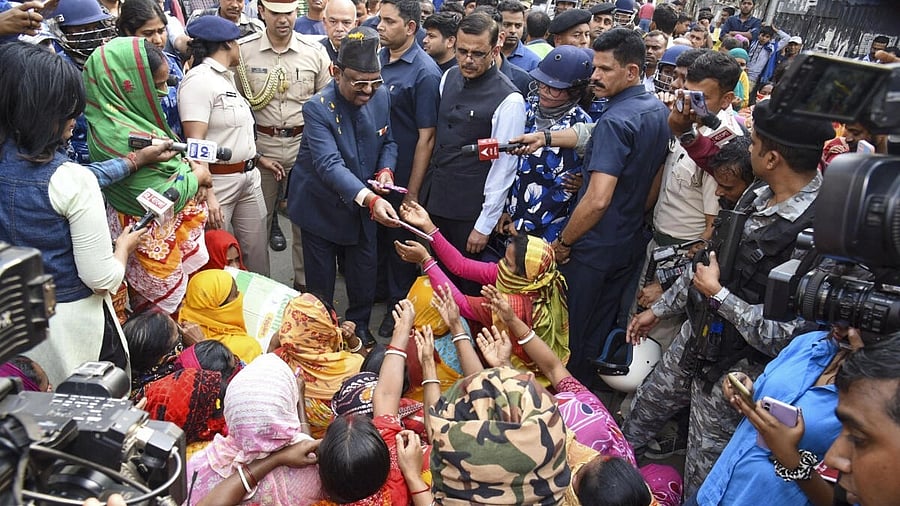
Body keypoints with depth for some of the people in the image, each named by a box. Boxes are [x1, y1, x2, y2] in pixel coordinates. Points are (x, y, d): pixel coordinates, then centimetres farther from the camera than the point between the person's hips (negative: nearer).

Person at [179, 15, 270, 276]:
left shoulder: (227, 76, 13)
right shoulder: (198, 80, -13)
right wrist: (206, 195, -24)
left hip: (249, 177, 8)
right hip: (218, 181, -8)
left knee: (257, 252, 12)